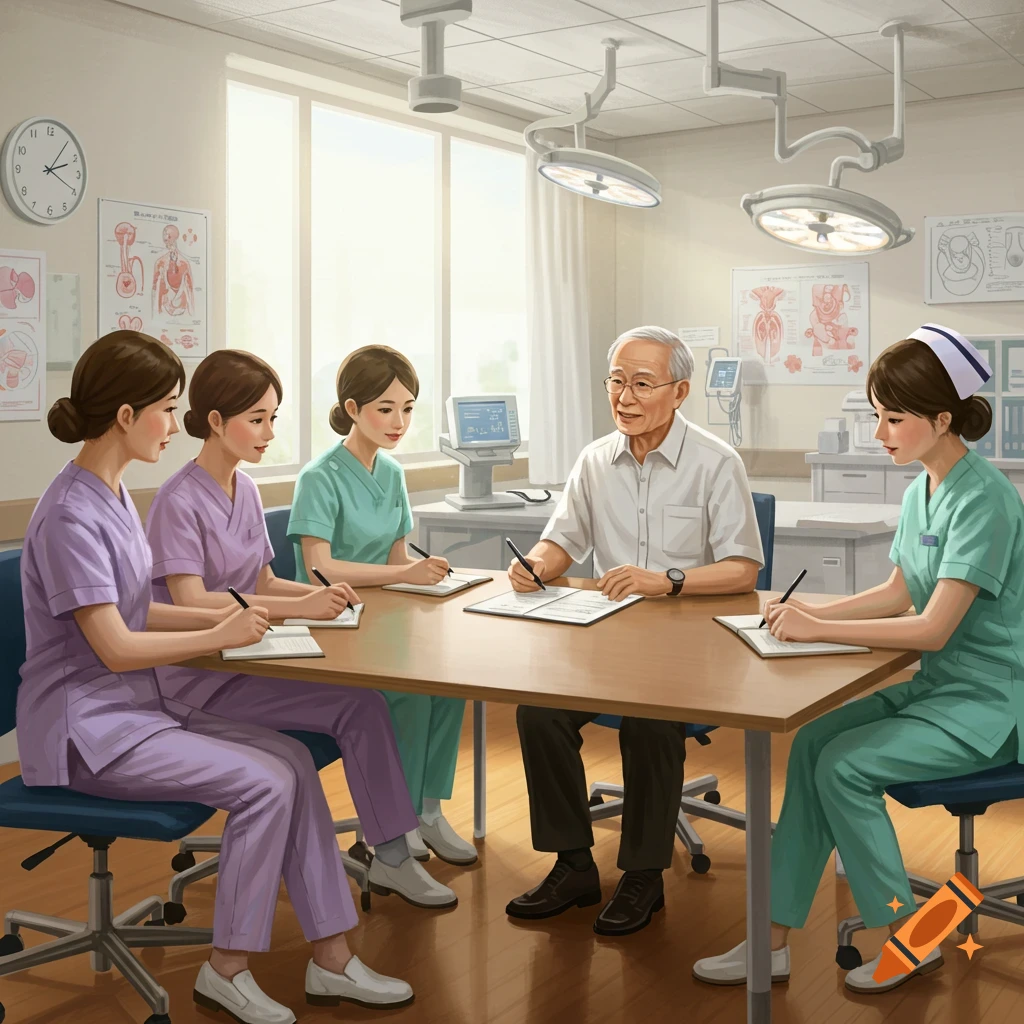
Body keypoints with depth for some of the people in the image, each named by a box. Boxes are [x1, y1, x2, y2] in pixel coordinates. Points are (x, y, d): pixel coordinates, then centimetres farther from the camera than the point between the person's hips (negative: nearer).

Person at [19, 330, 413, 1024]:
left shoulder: (114, 494, 11)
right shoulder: (70, 515, -19)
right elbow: (114, 646, -21)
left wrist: (224, 616, 2)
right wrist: (221, 637, -10)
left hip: (139, 706, 9)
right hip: (86, 730, -9)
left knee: (292, 758, -6)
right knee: (266, 782, -18)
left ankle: (331, 958, 0)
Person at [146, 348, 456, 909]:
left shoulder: (246, 491, 12)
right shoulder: (178, 502, -13)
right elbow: (191, 602, -24)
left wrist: (323, 595, -6)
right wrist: (300, 607, -30)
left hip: (246, 661, 7)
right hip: (199, 680, -7)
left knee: (364, 696, -17)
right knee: (359, 705, -21)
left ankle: (390, 853, -9)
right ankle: (391, 857, -8)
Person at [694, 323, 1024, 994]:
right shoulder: (922, 489, 8)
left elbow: (933, 628, -25)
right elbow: (898, 594, 15)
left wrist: (817, 629, -23)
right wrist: (811, 611, 1)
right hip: (936, 685, 8)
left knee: (843, 764, -20)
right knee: (811, 743, -11)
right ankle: (776, 939, -8)